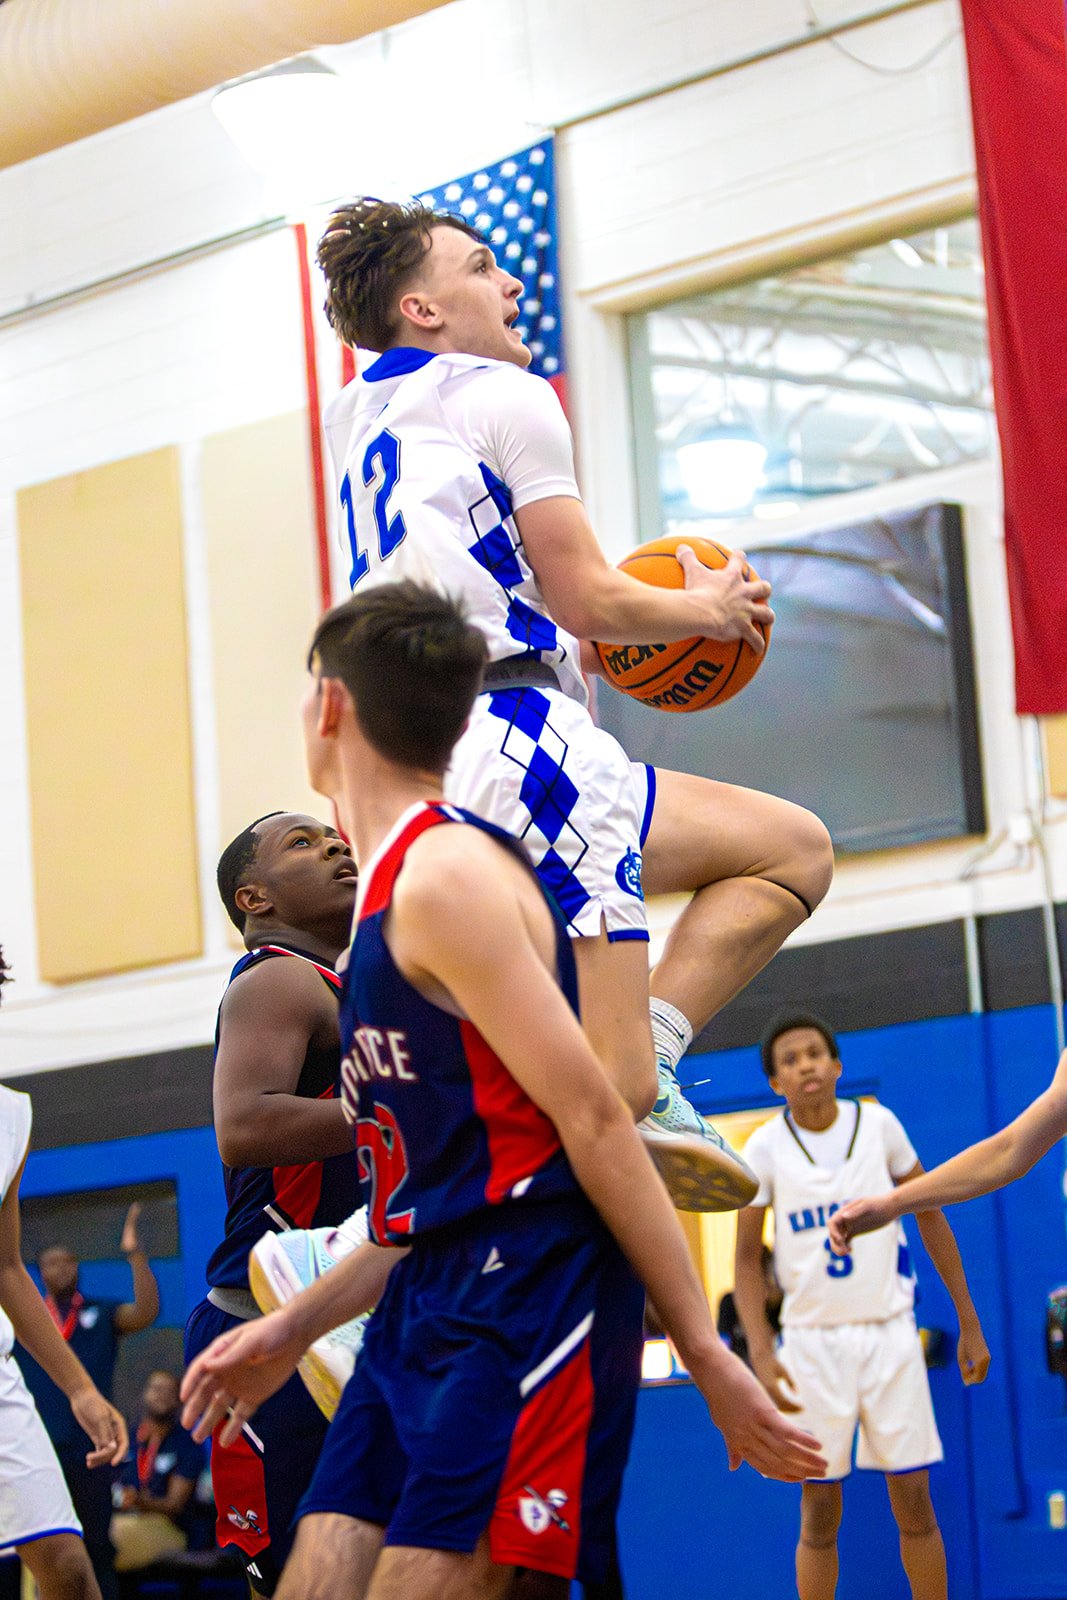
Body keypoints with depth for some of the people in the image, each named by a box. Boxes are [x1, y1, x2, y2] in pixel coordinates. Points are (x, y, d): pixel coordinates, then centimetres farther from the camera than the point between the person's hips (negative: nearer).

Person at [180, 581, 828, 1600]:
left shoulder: (446, 875, -13)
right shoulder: (388, 889, 18)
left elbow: (593, 1121, -16)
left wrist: (706, 1357, -17)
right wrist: (292, 1328, 24)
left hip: (524, 1310, -9)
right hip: (422, 1318, 9)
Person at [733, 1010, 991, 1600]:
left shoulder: (878, 1124, -1)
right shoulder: (766, 1148, -4)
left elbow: (931, 1220, 8)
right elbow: (747, 1259, -1)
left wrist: (969, 1323, 8)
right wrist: (761, 1353, -14)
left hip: (890, 1332, 1)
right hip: (813, 1340, -1)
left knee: (914, 1501, 1)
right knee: (819, 1516, 1)